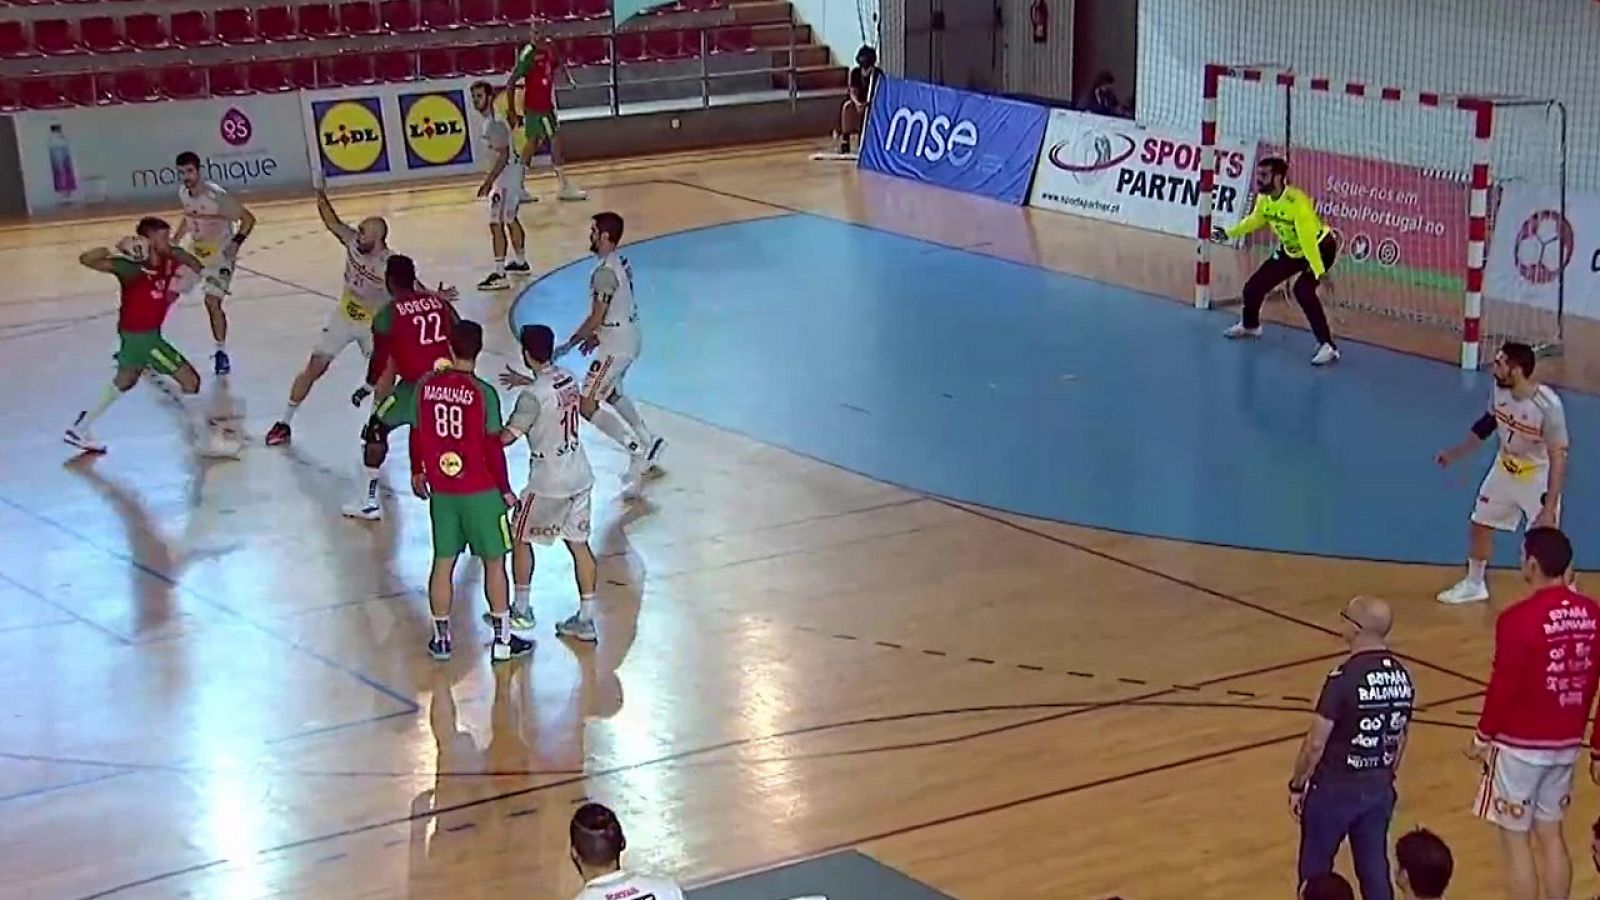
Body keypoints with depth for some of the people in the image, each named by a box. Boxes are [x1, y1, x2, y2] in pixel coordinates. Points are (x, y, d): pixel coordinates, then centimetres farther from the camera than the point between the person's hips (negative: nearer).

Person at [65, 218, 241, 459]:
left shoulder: (168, 262, -5)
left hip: (141, 333, 9)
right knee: (189, 379, -5)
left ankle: (81, 429, 41)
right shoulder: (133, 267, -24)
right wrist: (113, 248, -40)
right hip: (140, 335, -9)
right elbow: (86, 259, -27)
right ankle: (209, 441, 2)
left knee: (123, 382, 28)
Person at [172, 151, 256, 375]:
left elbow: (248, 218, -19)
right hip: (195, 250, 6)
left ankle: (222, 352, 0)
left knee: (212, 301, -18)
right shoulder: (183, 193, -4)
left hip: (220, 253, -6)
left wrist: (236, 243, -29)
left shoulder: (216, 195, -24)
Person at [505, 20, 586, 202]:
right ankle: (564, 187, 4)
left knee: (533, 141, 14)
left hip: (546, 102, 8)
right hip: (537, 104, -8)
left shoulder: (550, 46, -2)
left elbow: (558, 63, 22)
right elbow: (510, 84, -22)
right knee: (555, 139, -4)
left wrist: (569, 78, 5)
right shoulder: (528, 55, -24)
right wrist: (512, 112, -21)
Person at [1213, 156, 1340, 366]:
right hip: (1291, 250, 8)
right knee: (1255, 285, 8)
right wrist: (1229, 233, 14)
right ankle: (1250, 325, 40)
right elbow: (1255, 220, 12)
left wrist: (1319, 271, -40)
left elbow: (1308, 239, -38)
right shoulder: (1263, 198, -10)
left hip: (1320, 247, -8)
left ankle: (1327, 346, -26)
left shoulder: (1297, 201, -35)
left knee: (1303, 290, -31)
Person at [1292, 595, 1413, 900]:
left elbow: (1316, 743, -18)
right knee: (1375, 871, 13)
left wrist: (1297, 785, -5)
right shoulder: (1402, 676, 0)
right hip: (1380, 789, 6)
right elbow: (1401, 738, 11)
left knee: (1316, 872, 10)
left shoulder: (1344, 678, -22)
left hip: (1334, 788, -6)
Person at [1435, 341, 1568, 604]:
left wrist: (1549, 510, -30)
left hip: (1538, 476, -6)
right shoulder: (1499, 389, -15)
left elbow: (1558, 458, -28)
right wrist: (1454, 453, 12)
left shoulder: (1548, 405, -34)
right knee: (1479, 525, 18)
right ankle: (1474, 585, 39)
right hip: (1505, 469, 7)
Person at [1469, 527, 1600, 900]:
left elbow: (1503, 686, -16)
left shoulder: (1519, 618, -20)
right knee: (1551, 833, 18)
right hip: (1567, 743, 6)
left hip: (1520, 744, -6)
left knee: (1515, 839, 5)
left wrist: (1483, 737, -1)